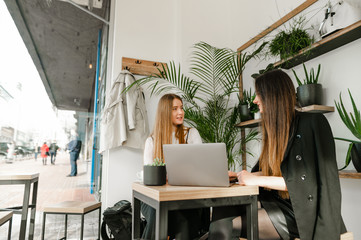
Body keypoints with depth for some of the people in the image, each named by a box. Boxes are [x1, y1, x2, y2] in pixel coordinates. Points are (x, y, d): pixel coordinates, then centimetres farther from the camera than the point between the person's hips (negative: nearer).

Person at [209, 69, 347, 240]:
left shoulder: (313, 123, -11)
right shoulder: (277, 129, 12)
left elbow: (308, 182, -19)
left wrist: (256, 179, -20)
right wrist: (238, 175, 11)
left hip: (301, 214, -7)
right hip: (277, 202, 7)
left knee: (225, 224, -20)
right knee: (222, 205, -13)